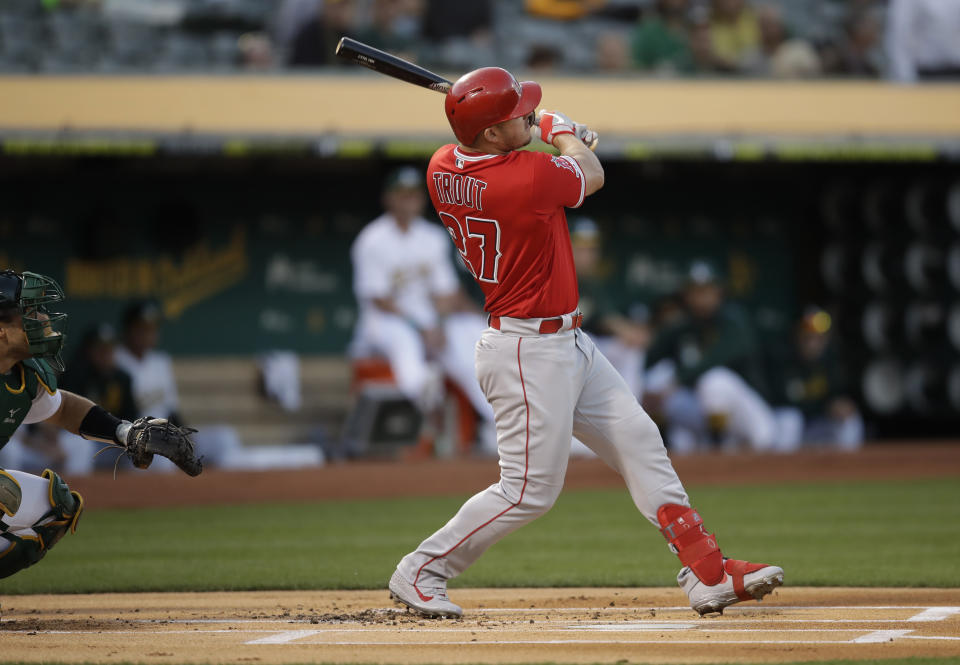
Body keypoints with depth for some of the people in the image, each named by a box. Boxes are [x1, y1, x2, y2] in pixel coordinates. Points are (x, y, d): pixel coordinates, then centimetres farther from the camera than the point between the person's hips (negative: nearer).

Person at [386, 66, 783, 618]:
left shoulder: (443, 168, -3)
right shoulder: (529, 178, -26)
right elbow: (592, 174, -5)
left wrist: (541, 134, 25)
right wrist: (564, 133, 14)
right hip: (530, 353, -10)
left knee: (639, 442, 10)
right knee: (531, 490, -3)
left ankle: (709, 573, 10)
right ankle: (421, 573, 9)